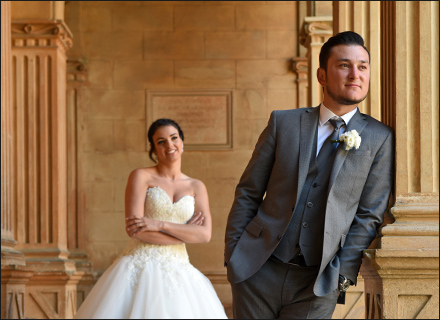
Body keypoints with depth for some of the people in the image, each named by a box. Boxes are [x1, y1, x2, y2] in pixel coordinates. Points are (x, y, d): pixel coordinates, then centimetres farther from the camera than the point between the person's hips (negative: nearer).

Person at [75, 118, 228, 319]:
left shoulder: (197, 187, 12)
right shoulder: (141, 176, 2)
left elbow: (205, 234, -3)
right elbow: (133, 229, -10)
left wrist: (159, 224, -14)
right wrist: (185, 233, -5)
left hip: (177, 271, 3)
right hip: (141, 269, -3)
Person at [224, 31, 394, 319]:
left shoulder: (380, 139, 2)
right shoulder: (283, 122, 6)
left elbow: (369, 216, 0)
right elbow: (248, 193, 7)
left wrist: (342, 276, -6)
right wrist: (232, 256, 1)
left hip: (318, 284, -1)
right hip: (259, 272, 1)